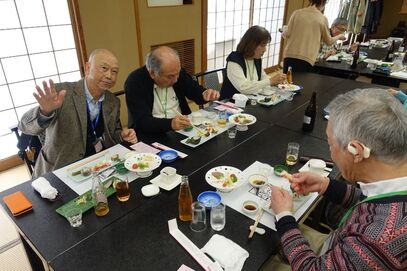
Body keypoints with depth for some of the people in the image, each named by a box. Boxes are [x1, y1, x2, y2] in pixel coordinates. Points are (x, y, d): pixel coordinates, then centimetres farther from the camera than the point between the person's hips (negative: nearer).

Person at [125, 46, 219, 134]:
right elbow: (141, 122, -22)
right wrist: (170, 124, -36)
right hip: (152, 135, -3)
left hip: (182, 129, 4)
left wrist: (205, 94, -12)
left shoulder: (177, 72, -4)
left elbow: (195, 90, 10)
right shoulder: (134, 82, -16)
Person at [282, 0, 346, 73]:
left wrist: (284, 32, 27)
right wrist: (339, 36, 36)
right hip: (306, 59, -1)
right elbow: (328, 41, 15)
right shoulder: (323, 19, 4)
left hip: (290, 56, 2)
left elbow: (287, 34, 3)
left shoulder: (297, 13, 5)